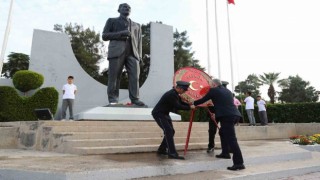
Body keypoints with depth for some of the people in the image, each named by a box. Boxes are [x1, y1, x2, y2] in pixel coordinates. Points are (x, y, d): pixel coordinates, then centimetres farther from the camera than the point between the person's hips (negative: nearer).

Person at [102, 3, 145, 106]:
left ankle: (135, 99, -12)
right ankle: (113, 99, -4)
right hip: (116, 51, -2)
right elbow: (104, 36, 9)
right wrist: (120, 33, -4)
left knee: (135, 76, -12)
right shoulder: (112, 21, 22)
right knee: (114, 76, -7)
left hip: (132, 52, 2)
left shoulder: (136, 25, 30)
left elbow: (139, 41, 21)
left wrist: (139, 55, 5)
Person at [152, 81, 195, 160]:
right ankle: (172, 153, -16)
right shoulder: (171, 94, -24)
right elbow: (177, 106, -27)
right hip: (158, 113, -10)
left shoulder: (175, 94, 8)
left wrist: (190, 105, -1)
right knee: (168, 131, -17)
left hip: (164, 114, 10)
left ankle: (161, 150, 20)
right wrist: (189, 107, -20)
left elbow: (181, 102, 13)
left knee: (170, 131, 10)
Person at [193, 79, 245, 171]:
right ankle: (225, 153, 34)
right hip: (235, 114, 9)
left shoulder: (213, 90, 4)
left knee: (231, 139, -10)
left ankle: (239, 163, -12)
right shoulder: (228, 91, 25)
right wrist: (215, 112, 46)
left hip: (226, 116, -9)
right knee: (222, 132, 27)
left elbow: (203, 100, 12)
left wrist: (193, 103, 30)